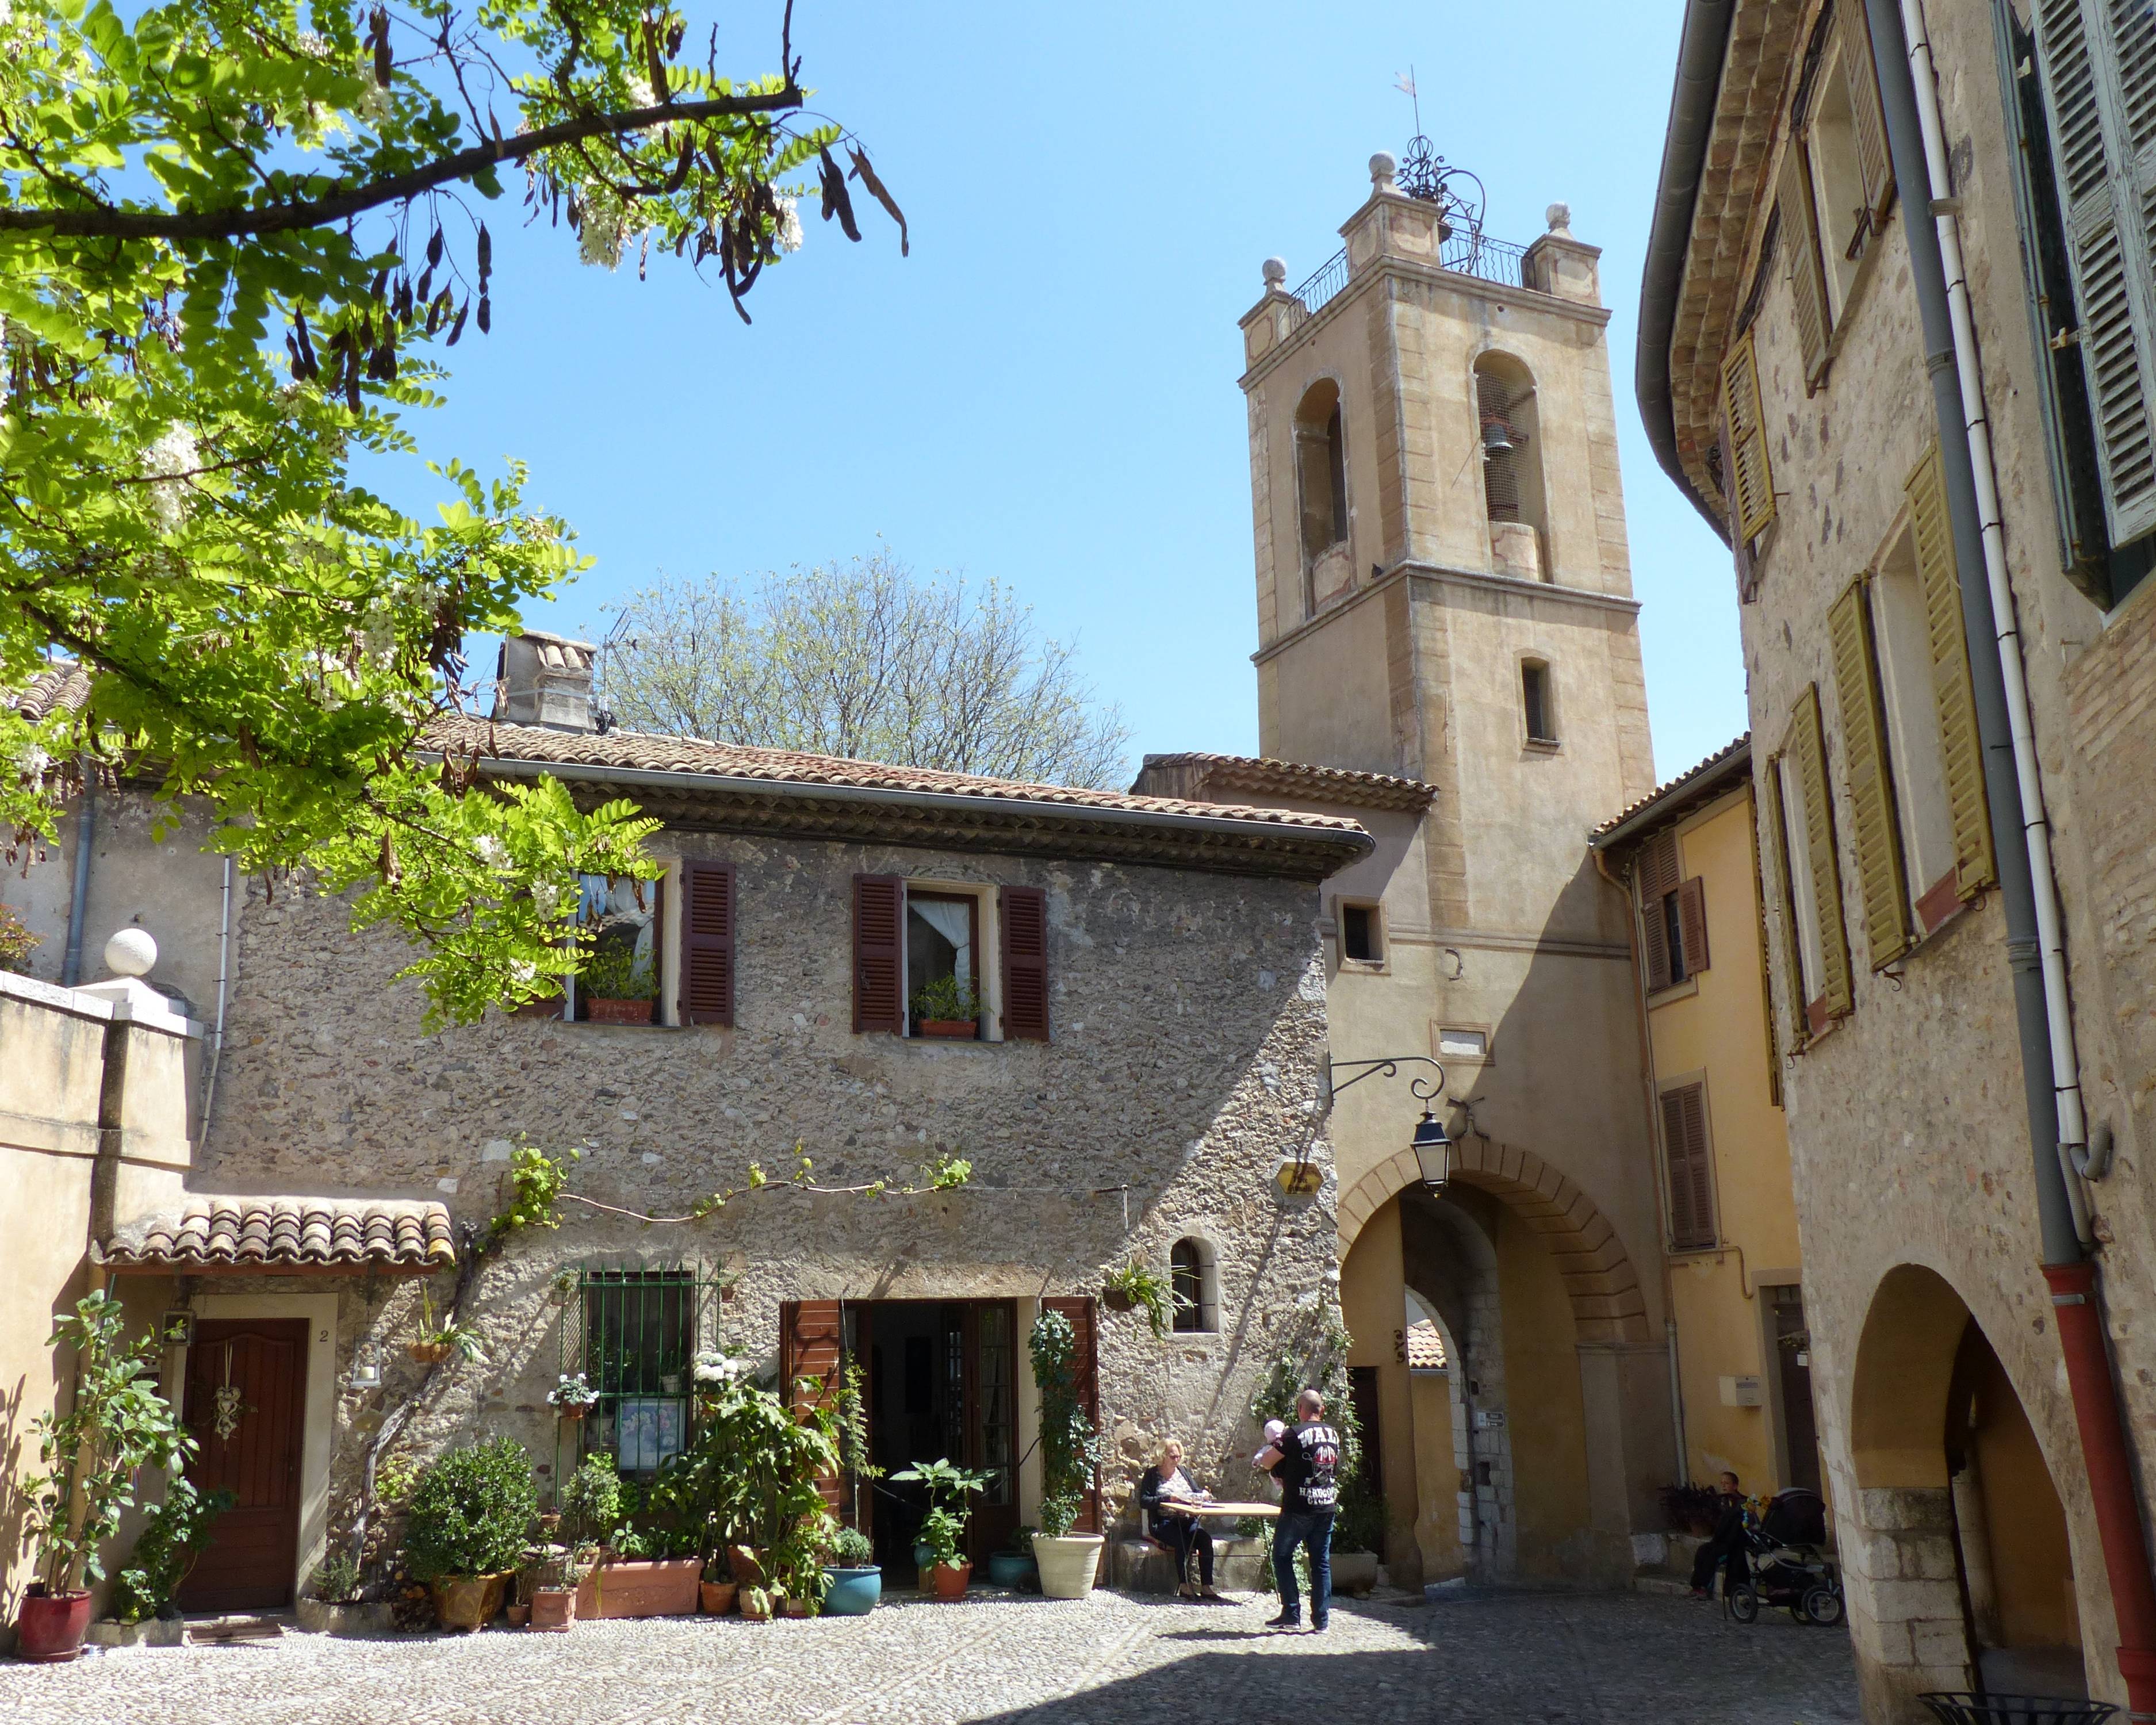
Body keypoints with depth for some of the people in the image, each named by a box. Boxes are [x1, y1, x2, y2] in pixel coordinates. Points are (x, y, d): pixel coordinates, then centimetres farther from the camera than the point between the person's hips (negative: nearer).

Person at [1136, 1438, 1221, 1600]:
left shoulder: (1182, 1472, 21)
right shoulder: (1152, 1474, 5)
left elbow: (1195, 1491, 25)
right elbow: (1143, 1501, -5)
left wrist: (1203, 1495, 0)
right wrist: (1169, 1498, -15)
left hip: (1188, 1520, 4)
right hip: (1164, 1523, -4)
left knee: (1205, 1539, -26)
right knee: (1183, 1542, -34)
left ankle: (1206, 1587, -27)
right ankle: (1184, 1587, -30)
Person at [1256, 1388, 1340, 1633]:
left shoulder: (1295, 1434, -12)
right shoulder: (1333, 1435, 7)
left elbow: (1266, 1463, -7)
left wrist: (1269, 1451, 16)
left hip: (1298, 1508, -5)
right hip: (1327, 1507, 5)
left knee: (1282, 1557, 9)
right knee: (1322, 1562, 10)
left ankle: (1291, 1614, 6)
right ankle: (1322, 1620, 9)